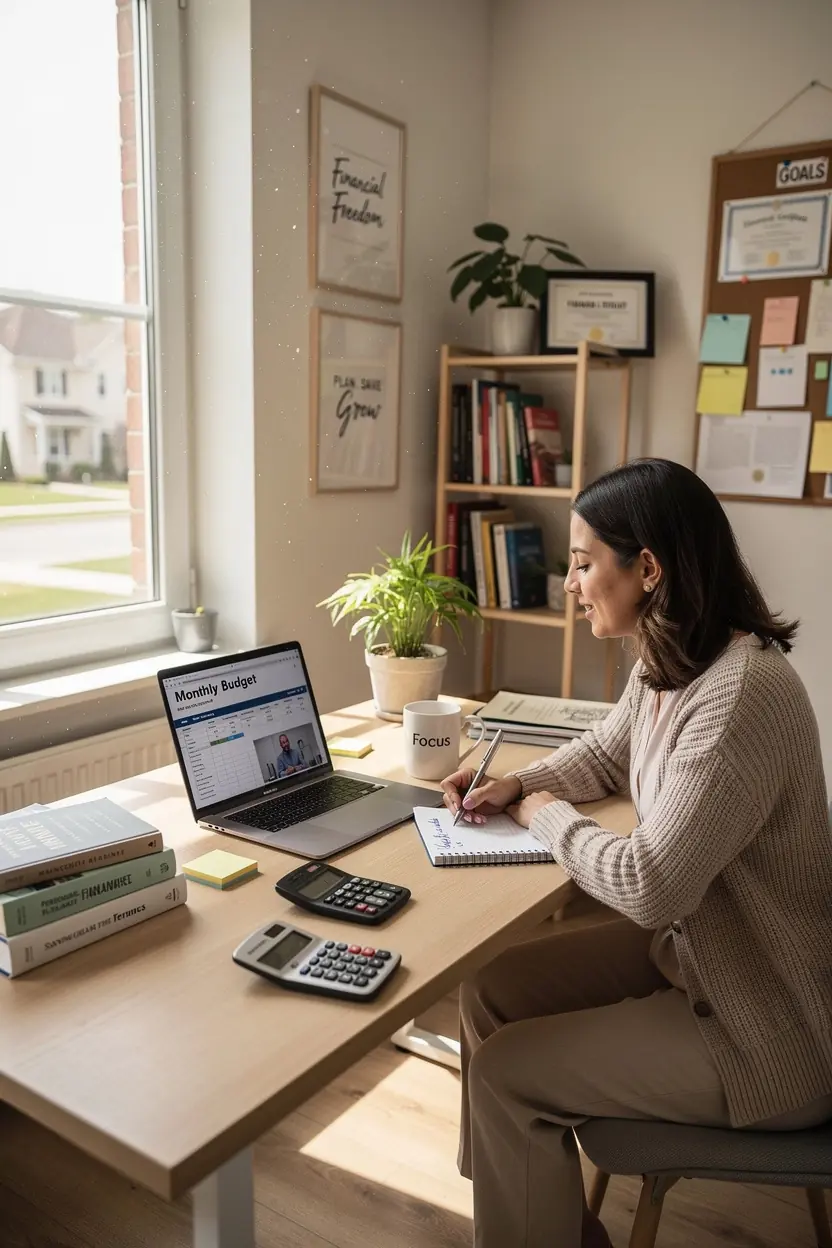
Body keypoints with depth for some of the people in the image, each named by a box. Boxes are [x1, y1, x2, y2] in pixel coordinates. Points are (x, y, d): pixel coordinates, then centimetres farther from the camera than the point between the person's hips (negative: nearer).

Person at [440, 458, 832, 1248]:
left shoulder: (742, 694, -31)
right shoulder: (665, 666, -1)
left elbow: (651, 886, -30)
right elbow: (604, 755, 18)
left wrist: (549, 817, -13)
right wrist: (516, 785, 0)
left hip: (768, 1032, -9)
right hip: (693, 951, 9)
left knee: (504, 1073, -8)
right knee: (490, 995, 7)